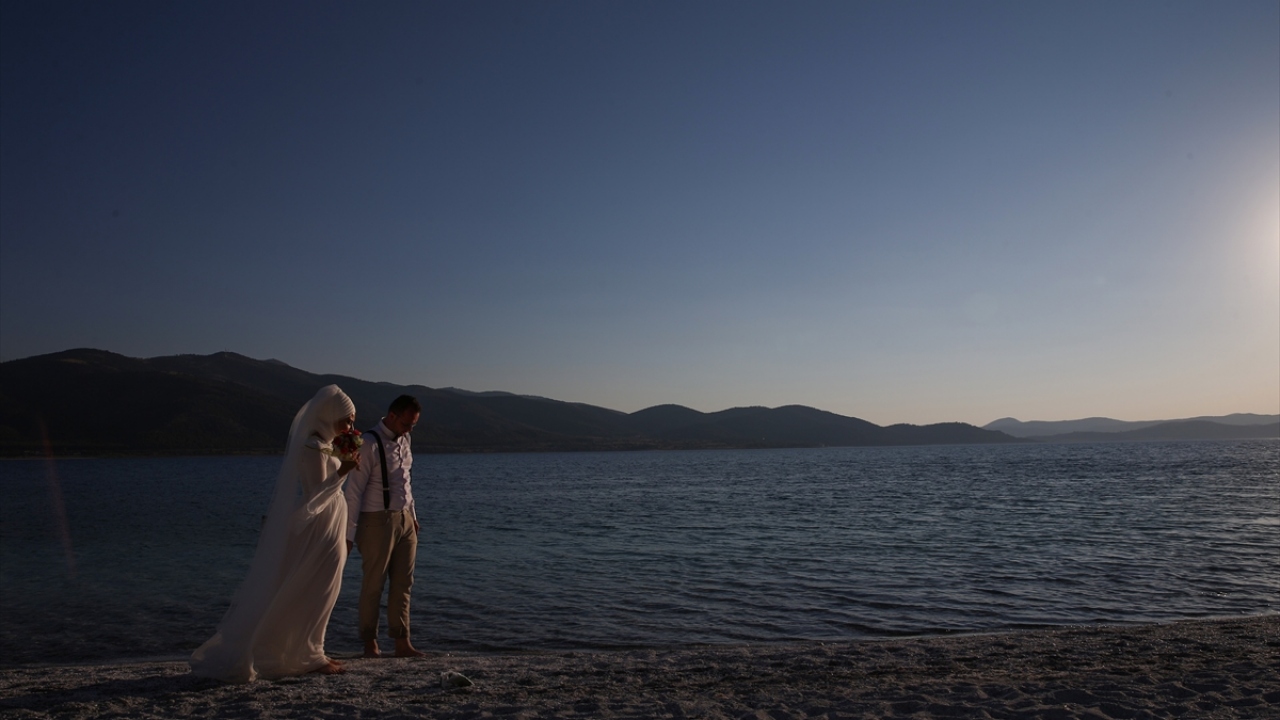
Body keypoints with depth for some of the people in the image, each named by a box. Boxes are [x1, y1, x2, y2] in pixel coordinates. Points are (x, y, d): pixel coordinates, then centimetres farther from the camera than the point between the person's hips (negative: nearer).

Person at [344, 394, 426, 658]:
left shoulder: (403, 440, 8)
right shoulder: (370, 444, -15)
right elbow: (354, 490, -16)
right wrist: (349, 534, -16)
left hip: (404, 520, 7)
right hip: (378, 521, -7)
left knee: (403, 584, 8)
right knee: (373, 585, 5)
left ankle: (402, 643, 14)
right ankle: (370, 644, 19)